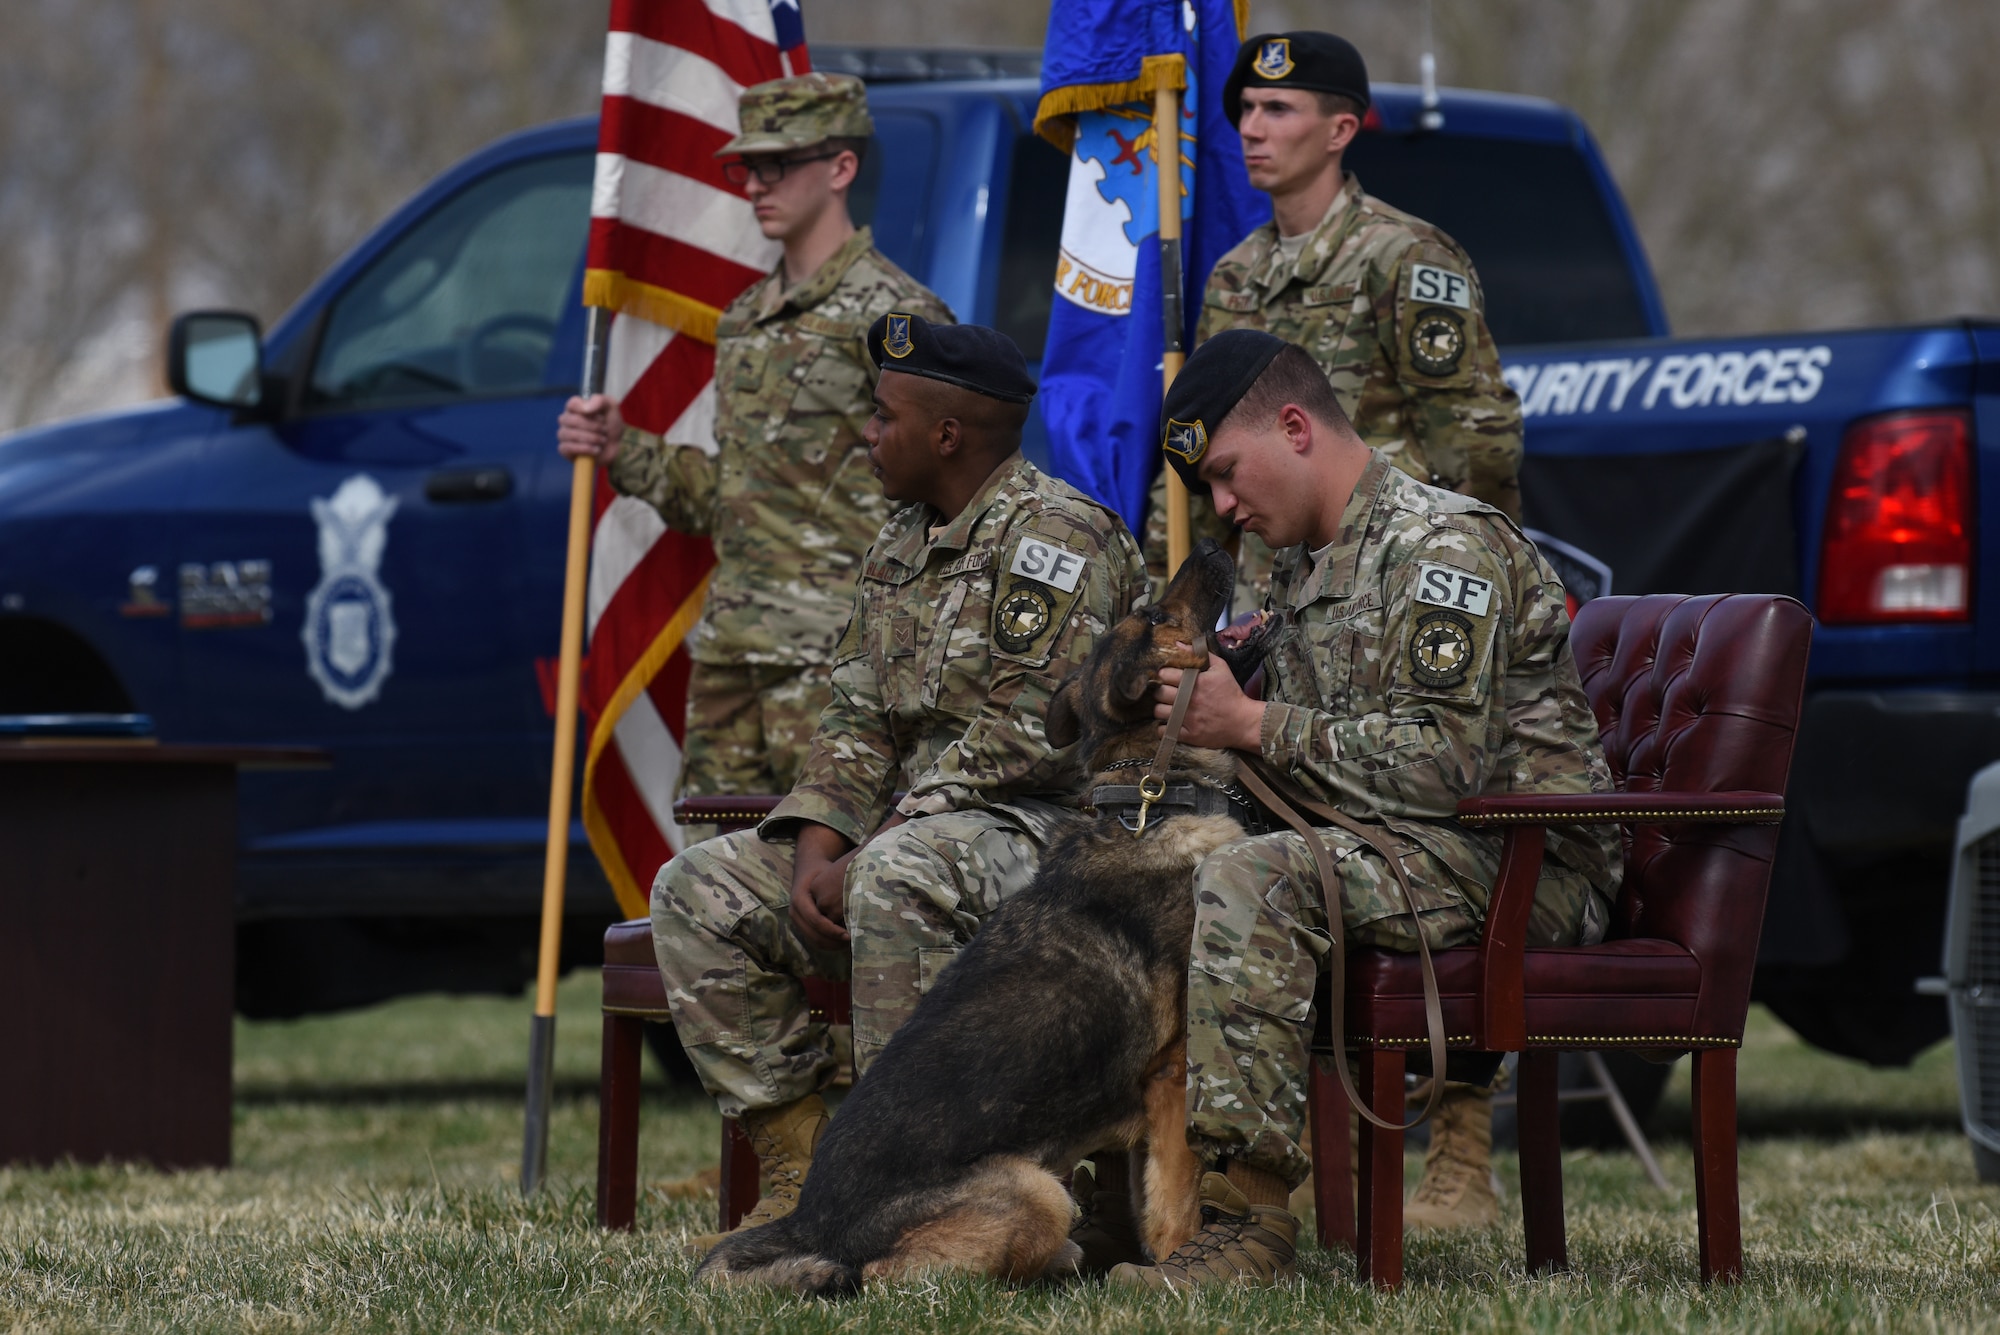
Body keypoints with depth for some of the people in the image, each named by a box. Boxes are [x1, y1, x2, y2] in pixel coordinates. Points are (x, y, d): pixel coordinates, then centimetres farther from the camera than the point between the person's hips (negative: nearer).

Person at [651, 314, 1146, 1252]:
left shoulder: (1053, 537, -13)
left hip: (1043, 824, -9)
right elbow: (857, 718, 16)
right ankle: (798, 1168, -7)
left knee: (898, 880, -39)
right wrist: (819, 849, -4)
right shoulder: (899, 547, 17)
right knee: (699, 892, -4)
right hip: (907, 826, 9)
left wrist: (869, 857, -20)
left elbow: (1019, 739, -20)